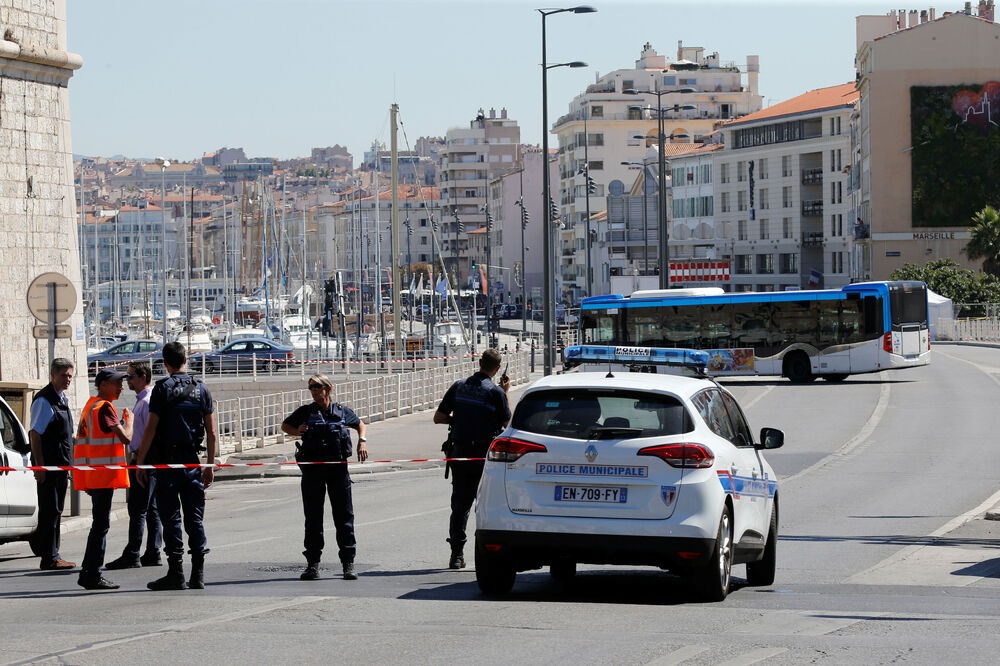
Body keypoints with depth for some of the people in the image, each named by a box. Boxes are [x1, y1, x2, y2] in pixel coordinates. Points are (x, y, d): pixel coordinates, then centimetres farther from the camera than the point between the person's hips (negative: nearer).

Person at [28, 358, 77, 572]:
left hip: (61, 464, 9)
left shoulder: (61, 399, 16)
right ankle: (49, 558, -4)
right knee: (50, 511, -6)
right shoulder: (44, 400, -12)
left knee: (55, 511, 13)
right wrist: (39, 466, -21)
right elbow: (35, 434, -16)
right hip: (48, 465, -9)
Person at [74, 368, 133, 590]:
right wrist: (129, 420, -1)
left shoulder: (91, 405, 17)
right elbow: (125, 437, -20)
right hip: (103, 474, -10)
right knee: (101, 524, -8)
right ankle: (92, 574, -9)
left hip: (95, 476, 10)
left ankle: (89, 573, 17)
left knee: (100, 524, 14)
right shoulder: (104, 408, -14)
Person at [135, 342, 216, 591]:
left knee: (171, 518, 0)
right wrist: (210, 465, 13)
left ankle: (176, 574, -2)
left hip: (167, 462, -4)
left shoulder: (162, 389, -6)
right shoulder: (201, 389, 6)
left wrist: (140, 463, -5)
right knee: (195, 519, 7)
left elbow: (151, 429, -10)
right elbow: (211, 432, 6)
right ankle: (198, 575, 5)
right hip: (193, 462, 4)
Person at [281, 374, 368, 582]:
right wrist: (297, 431, -2)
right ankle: (312, 564, 9)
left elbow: (361, 424, 24)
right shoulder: (306, 412, 4)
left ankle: (348, 564, 6)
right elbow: (285, 426, 18)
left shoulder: (342, 412, 6)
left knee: (344, 516, 1)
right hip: (312, 470, 0)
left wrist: (362, 441, 7)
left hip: (338, 468, 0)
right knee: (313, 518, 3)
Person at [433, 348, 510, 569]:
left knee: (460, 503, 9)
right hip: (484, 455, -4)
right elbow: (507, 422, 0)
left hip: (460, 452, 4)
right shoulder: (495, 392, -11)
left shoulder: (459, 386, 2)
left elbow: (439, 417, 4)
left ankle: (457, 555, 6)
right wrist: (506, 393, 6)